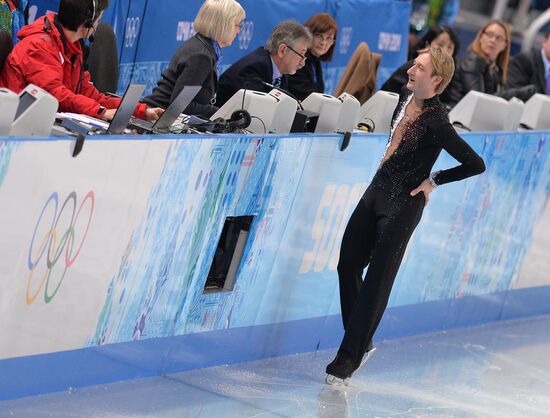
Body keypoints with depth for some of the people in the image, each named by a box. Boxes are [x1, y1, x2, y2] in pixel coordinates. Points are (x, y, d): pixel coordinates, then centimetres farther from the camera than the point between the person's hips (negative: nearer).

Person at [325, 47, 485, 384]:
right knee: (348, 265, 12)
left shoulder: (437, 123, -22)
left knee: (377, 280, -2)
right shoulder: (407, 97, 1)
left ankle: (349, 357, 5)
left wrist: (434, 180, -11)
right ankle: (362, 341, 26)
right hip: (378, 188, 8)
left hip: (403, 204, -8)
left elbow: (476, 164, -20)